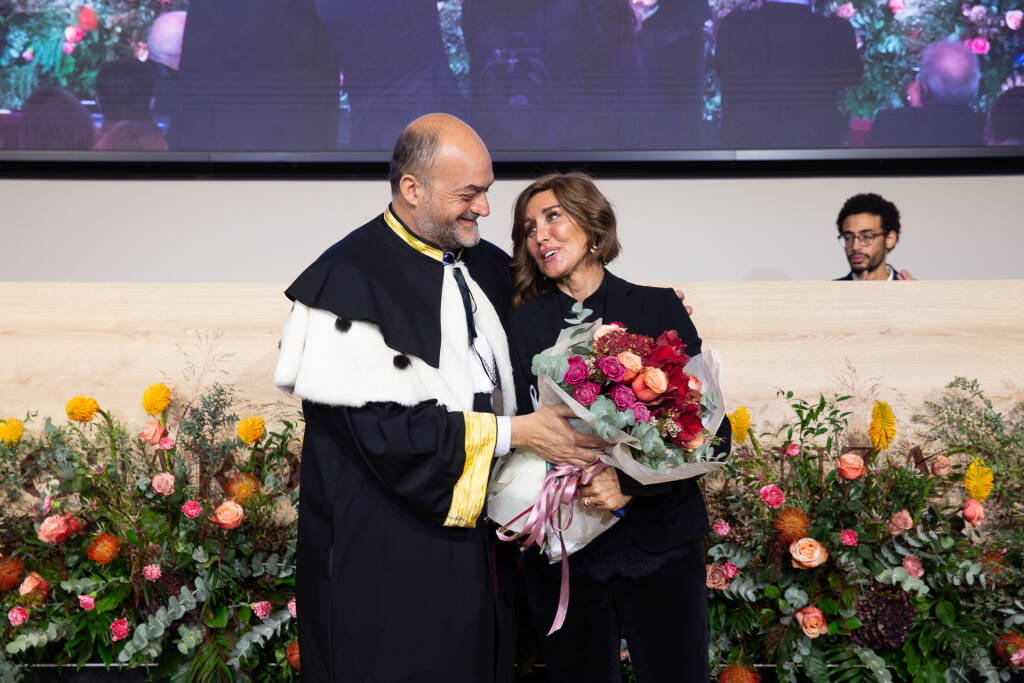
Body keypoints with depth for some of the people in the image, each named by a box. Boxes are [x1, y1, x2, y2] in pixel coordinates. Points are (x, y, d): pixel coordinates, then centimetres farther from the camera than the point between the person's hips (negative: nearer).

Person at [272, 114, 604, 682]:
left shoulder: (487, 268, 6)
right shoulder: (352, 281, -17)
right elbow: (380, 428, -22)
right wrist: (511, 432, -18)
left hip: (474, 535, 7)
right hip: (383, 548, -6)